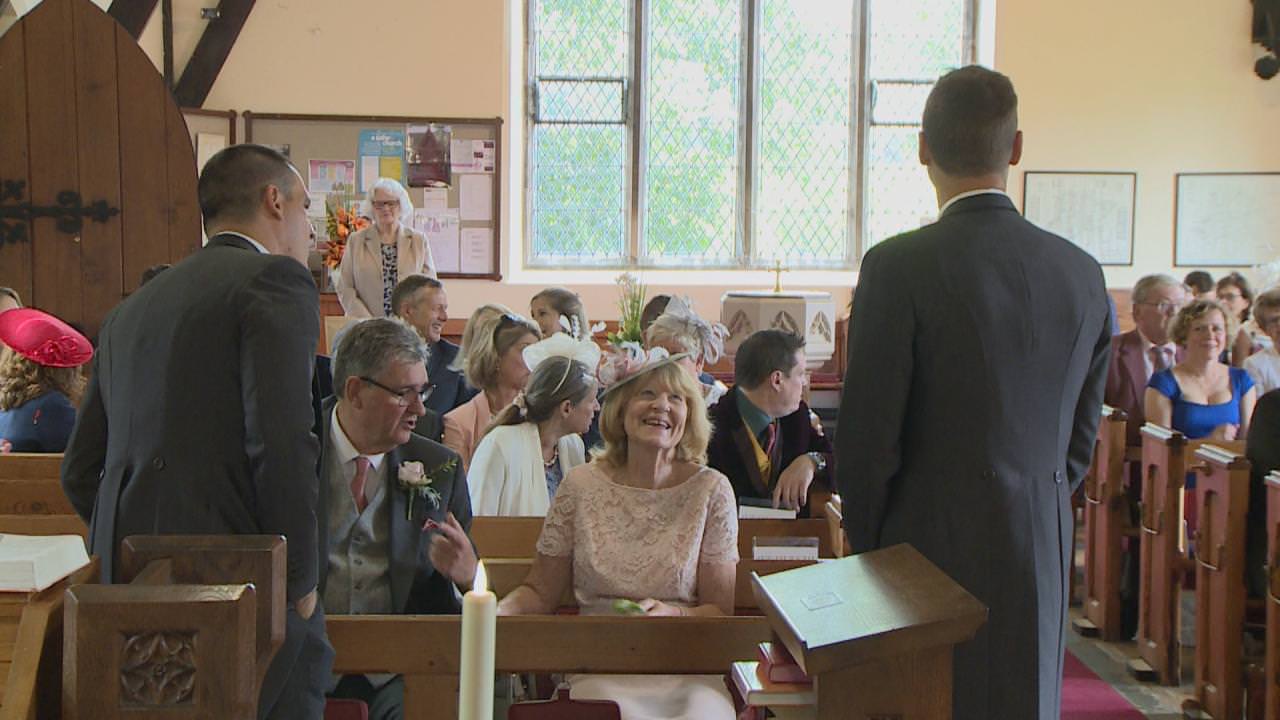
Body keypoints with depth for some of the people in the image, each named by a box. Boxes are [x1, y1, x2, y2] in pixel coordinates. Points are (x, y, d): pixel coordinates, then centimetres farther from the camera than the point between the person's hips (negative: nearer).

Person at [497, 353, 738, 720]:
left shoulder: (710, 490, 2)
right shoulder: (581, 486, 4)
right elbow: (540, 594, 9)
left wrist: (672, 614, -16)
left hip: (687, 671, 1)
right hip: (599, 672, 0)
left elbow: (722, 610, 5)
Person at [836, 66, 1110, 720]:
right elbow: (1081, 436, 9)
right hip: (1041, 551, 5)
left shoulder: (898, 266, -14)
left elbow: (868, 434, -11)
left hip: (934, 544, -5)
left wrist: (866, 546, 3)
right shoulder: (1082, 272, 2)